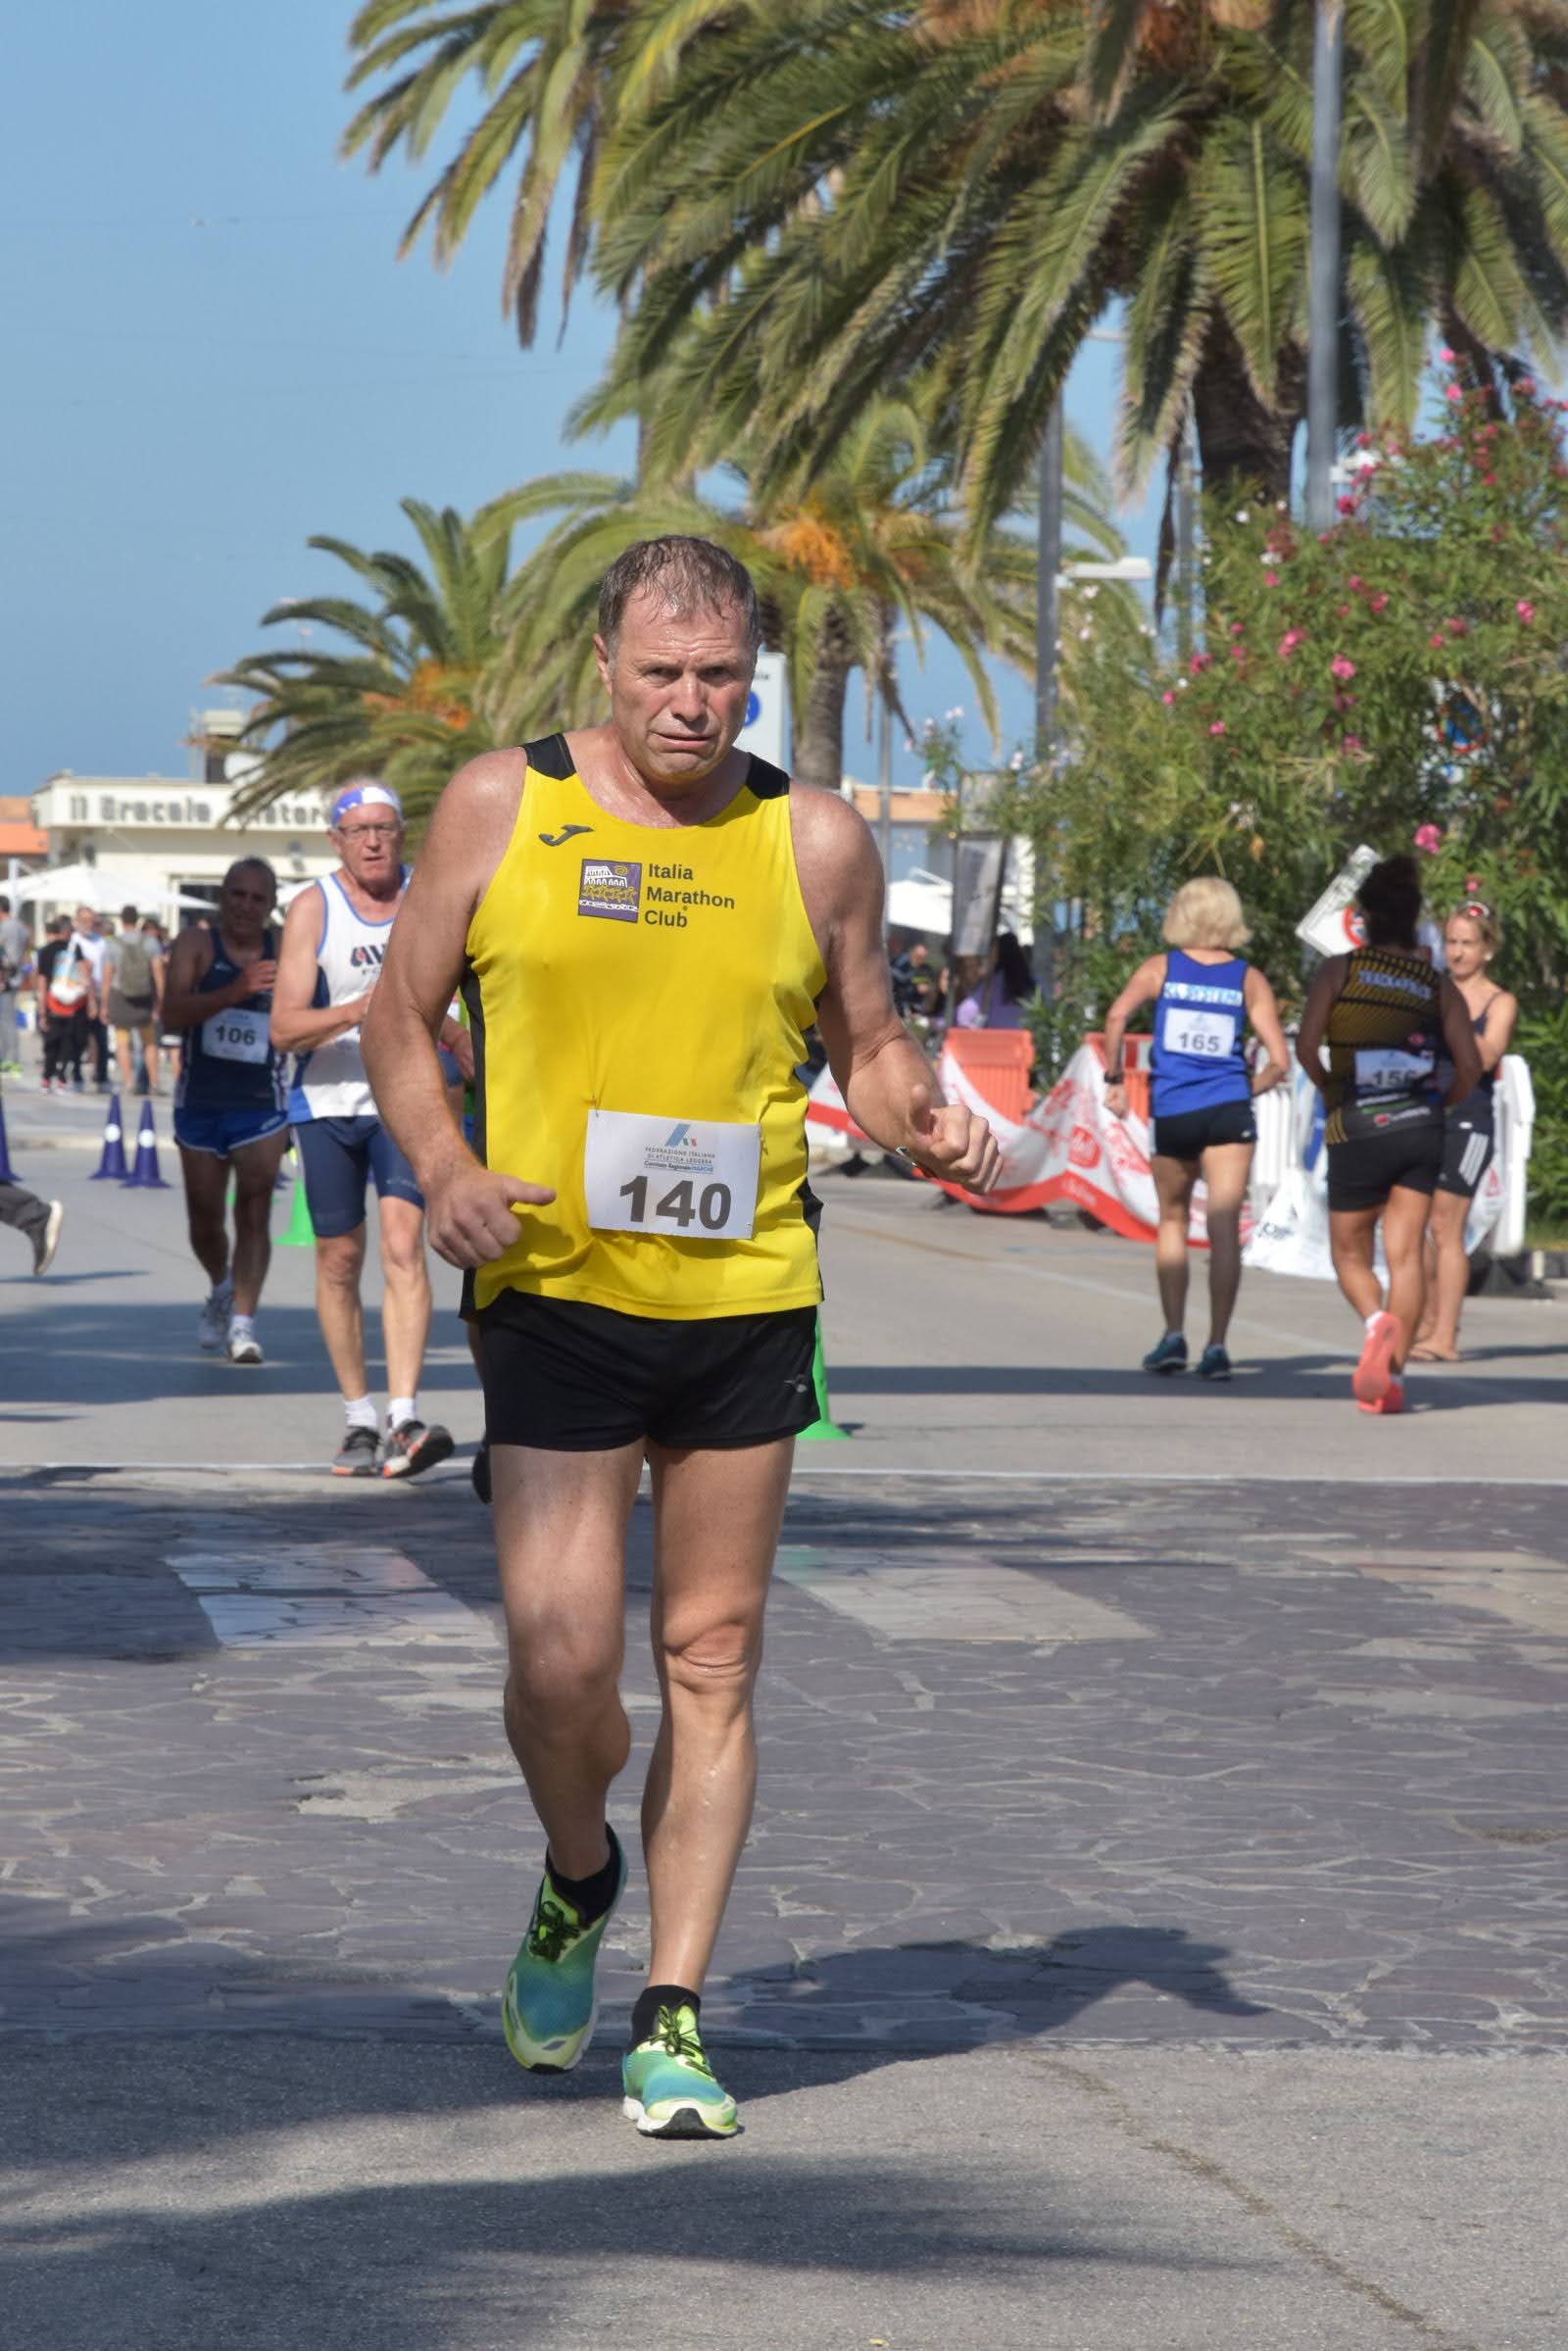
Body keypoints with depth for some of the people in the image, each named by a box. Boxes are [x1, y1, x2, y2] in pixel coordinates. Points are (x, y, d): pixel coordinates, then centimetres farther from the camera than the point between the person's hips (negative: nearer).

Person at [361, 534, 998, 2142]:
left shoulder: (813, 842, 6)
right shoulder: (500, 806, 2)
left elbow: (866, 1046, 15)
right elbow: (400, 1018, 8)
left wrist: (926, 1124, -8)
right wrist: (445, 1169, -11)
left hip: (748, 1296, 2)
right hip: (555, 1289, -2)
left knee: (712, 1659, 3)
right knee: (561, 1653, -10)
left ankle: (675, 2016, 11)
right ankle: (578, 1880, 22)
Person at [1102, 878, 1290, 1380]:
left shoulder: (1160, 969, 3)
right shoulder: (1248, 979, 5)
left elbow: (1117, 1016, -14)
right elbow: (1279, 1060, 0)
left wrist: (1114, 1079, -5)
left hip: (1171, 1112, 1)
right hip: (1228, 1112, -1)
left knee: (1172, 1221, 18)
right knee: (1225, 1229, -2)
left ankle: (1174, 1335, 10)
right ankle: (1217, 1347, -8)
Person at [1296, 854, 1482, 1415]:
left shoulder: (1340, 970, -1)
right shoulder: (1438, 985, 5)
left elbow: (1306, 1047, -11)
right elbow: (1471, 1066, -1)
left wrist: (1328, 1091, 7)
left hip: (1357, 1132, -2)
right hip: (1421, 1131, 2)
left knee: (1350, 1253, 11)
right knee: (1406, 1255, 3)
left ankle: (1377, 1321, -19)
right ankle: (1391, 1374, -9)